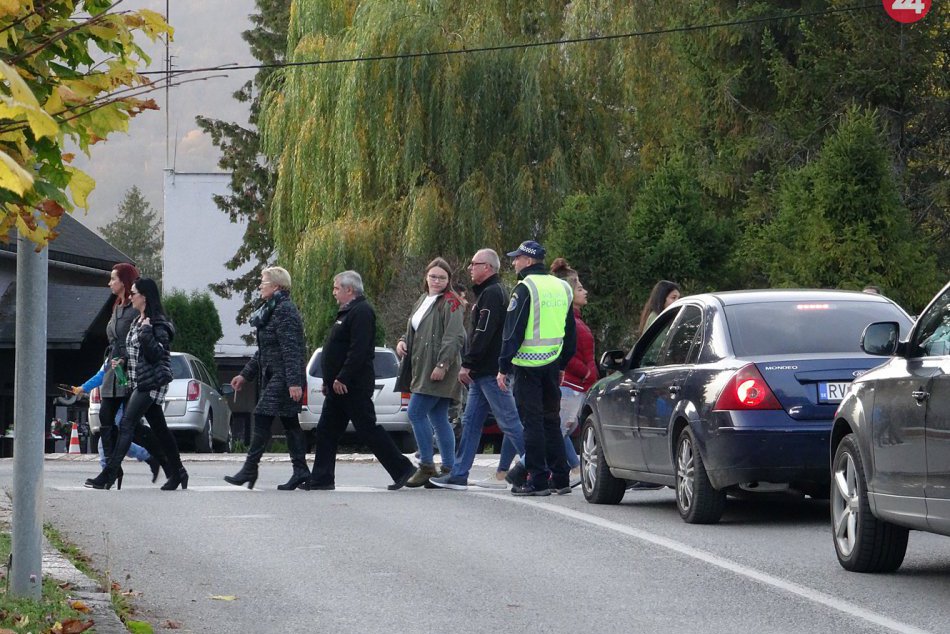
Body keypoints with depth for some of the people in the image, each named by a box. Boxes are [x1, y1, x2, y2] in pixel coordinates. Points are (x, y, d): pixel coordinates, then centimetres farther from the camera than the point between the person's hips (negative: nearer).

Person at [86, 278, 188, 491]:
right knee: (159, 428, 12)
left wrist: (146, 332, -22)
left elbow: (156, 354, -18)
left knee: (126, 424, -15)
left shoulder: (158, 324, -11)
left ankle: (109, 475, -19)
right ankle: (177, 473, 18)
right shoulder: (137, 322, 17)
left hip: (152, 382, -9)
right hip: (137, 382, 9)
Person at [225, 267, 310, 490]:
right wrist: (245, 375, 25)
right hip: (273, 377, 10)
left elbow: (291, 349, -22)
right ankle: (301, 472, 7)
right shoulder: (271, 310, 19)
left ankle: (249, 470, -10)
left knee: (262, 419, -10)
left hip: (282, 377, -10)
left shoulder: (285, 311, -14)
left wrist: (294, 382, -28)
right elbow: (263, 351, 26)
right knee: (289, 423, 8)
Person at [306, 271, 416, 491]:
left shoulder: (361, 312, -15)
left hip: (353, 387, -11)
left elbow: (358, 349, -25)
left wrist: (342, 379, -25)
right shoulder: (347, 312, 19)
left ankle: (402, 468, -1)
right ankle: (321, 479, 10)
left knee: (368, 429, -7)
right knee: (326, 431, 9)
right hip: (339, 386, 11)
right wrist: (330, 381, 19)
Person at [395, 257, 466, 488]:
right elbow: (413, 329, 28)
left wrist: (442, 365, -23)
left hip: (439, 372, -9)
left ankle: (427, 466, -7)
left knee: (416, 413, -12)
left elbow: (454, 338, -17)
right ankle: (448, 469, 12)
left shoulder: (450, 304, -9)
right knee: (438, 419, 9)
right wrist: (403, 341, 7)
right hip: (422, 369, 9)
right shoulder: (423, 300, 18)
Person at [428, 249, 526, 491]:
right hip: (483, 372, 11)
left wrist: (468, 364, -20)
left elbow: (483, 334, -22)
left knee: (509, 421, -8)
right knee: (470, 422, 9)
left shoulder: (492, 294, -14)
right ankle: (459, 474, 9)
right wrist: (470, 365, 19)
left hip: (490, 372, -11)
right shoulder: (486, 292, 20)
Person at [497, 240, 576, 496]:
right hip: (552, 363, 7)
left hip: (528, 364, -7)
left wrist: (504, 367, -10)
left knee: (532, 422, -3)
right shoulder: (561, 287, 13)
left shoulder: (525, 288, -11)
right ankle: (560, 478, 13)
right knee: (551, 420, 14)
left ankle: (537, 479, -4)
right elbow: (570, 333, 19)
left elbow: (513, 331, -13)